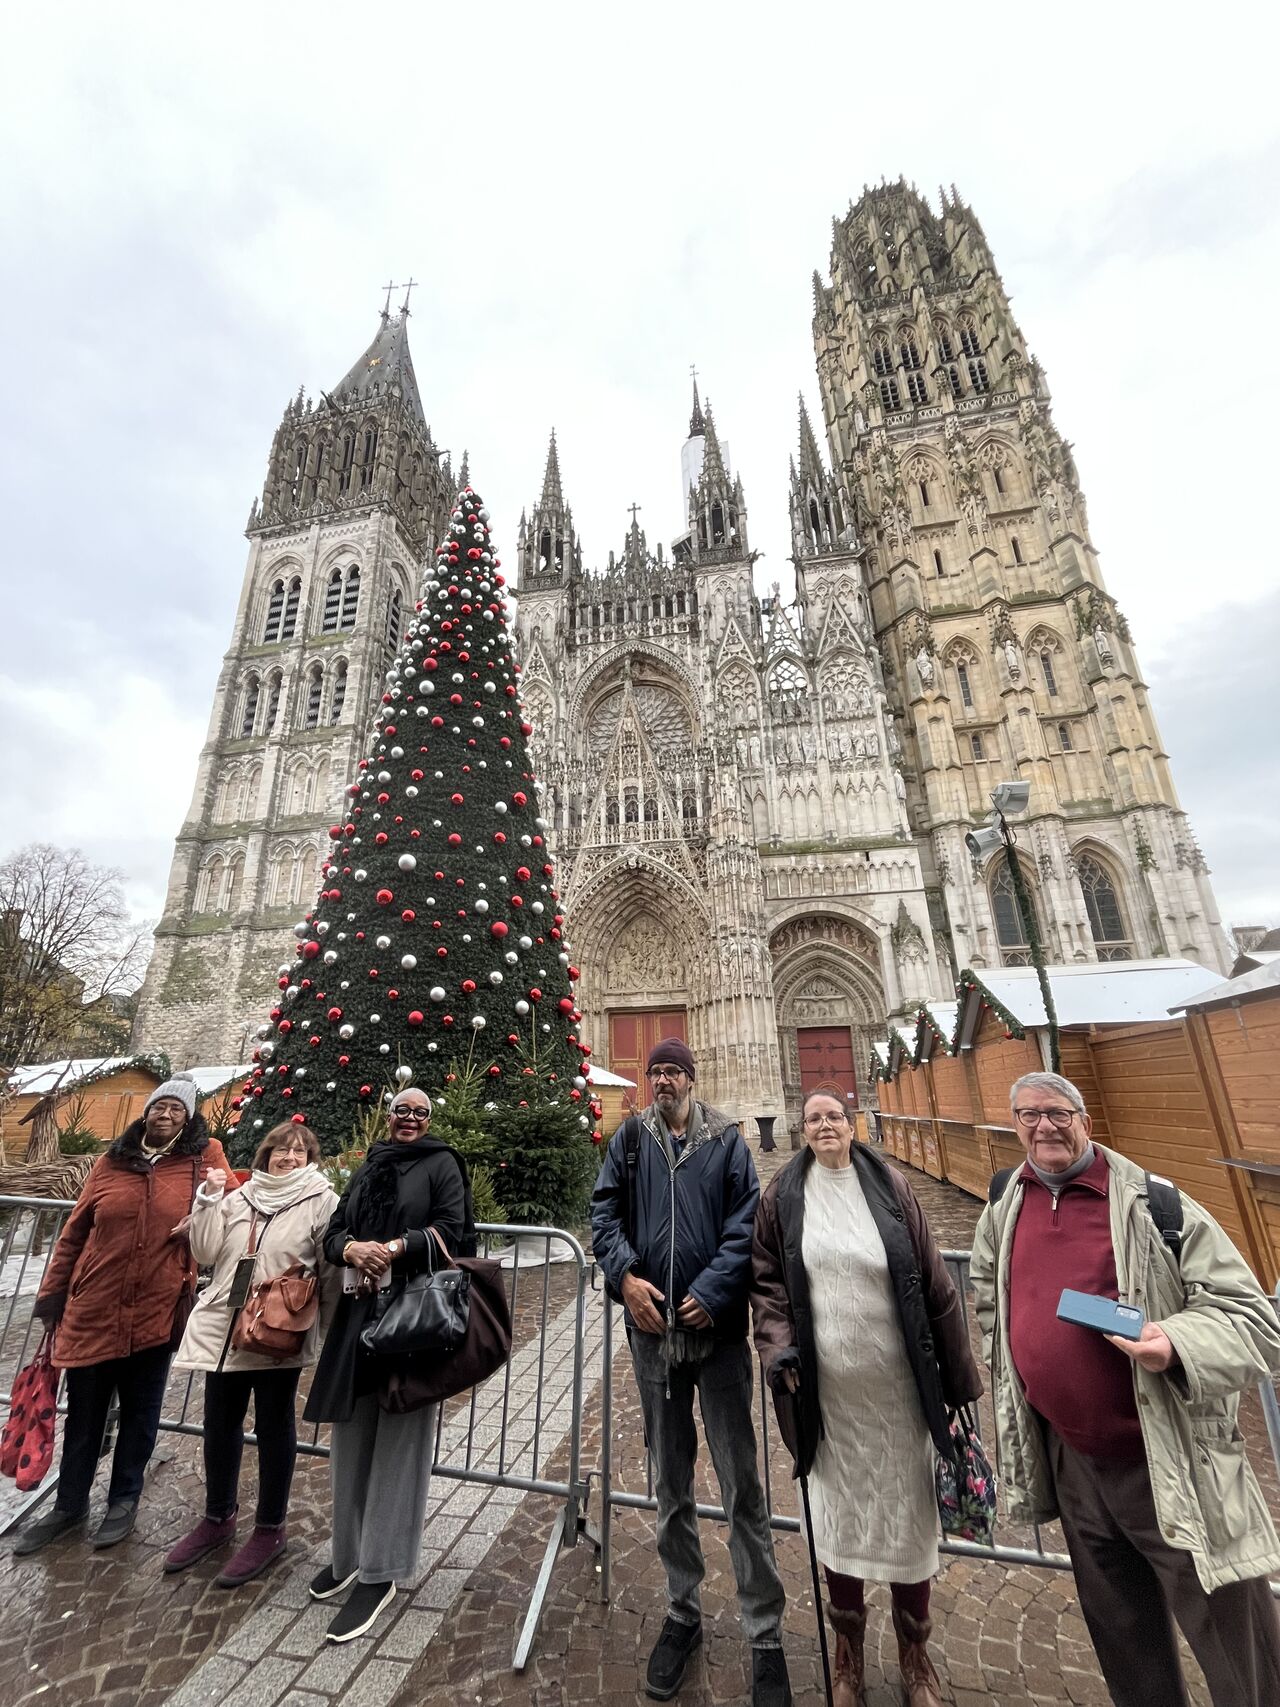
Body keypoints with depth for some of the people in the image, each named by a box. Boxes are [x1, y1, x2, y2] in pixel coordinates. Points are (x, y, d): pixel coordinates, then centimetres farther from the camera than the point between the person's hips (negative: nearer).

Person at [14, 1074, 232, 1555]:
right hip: (92, 1310, 2)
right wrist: (51, 1293, 7)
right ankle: (69, 1504, 40)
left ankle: (124, 1500, 36)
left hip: (157, 1311, -1)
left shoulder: (205, 1160, -5)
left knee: (140, 1412, 15)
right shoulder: (110, 1163, 1)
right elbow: (74, 1233, 8)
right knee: (84, 1412, 17)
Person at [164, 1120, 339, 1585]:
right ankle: (218, 1517, 44)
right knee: (219, 1423, 19)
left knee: (274, 1427, 12)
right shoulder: (239, 1195, 5)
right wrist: (209, 1198, -7)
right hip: (224, 1327, 5)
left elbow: (332, 1272, -8)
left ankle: (270, 1528, 32)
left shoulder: (322, 1201, -11)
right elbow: (206, 1254, 1)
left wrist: (329, 1331, -6)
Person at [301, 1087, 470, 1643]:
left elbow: (453, 1232, -11)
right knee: (351, 1439, 14)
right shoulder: (367, 1170, 14)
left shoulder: (441, 1164, -3)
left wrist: (395, 1248, -19)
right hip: (359, 1313, 5)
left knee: (398, 1443, 2)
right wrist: (353, 1248, -11)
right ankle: (350, 1554, 34)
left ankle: (379, 1572, 16)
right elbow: (332, 1233, 11)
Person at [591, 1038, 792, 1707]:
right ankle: (682, 1612, 39)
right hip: (651, 1327, 2)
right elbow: (603, 1213, 0)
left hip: (718, 1328, -2)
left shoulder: (726, 1139, -5)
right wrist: (625, 1274, -14)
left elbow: (746, 1223, -8)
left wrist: (713, 1289, -16)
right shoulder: (629, 1139, 0)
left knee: (741, 1485, 5)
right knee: (670, 1483, 19)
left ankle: (765, 1635, 24)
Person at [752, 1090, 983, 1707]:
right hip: (827, 1384, 0)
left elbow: (935, 1285, -2)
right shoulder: (783, 1196, -7)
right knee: (837, 1513, 15)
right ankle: (848, 1650, 42)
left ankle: (914, 1653, 41)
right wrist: (778, 1346, -11)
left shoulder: (889, 1187, -8)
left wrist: (960, 1378, 2)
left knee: (908, 1513, 13)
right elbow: (766, 1281, 1)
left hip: (897, 1382, 0)